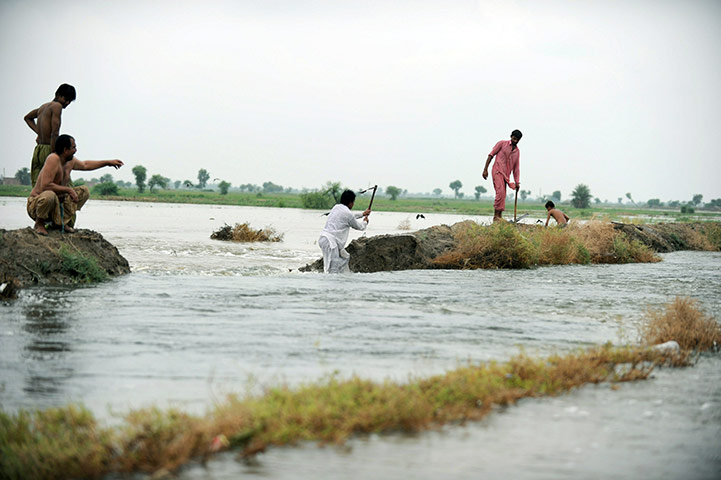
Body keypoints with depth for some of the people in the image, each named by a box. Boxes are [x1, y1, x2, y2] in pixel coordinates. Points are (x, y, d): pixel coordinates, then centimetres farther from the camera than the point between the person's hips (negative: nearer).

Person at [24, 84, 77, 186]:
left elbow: (28, 117, 38)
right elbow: (55, 133, -18)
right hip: (48, 150, -9)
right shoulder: (57, 106, -9)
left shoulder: (43, 106, 17)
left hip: (37, 150, 9)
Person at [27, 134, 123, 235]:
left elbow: (85, 165, 28)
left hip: (56, 204, 9)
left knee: (84, 191, 8)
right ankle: (39, 223, -12)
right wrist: (69, 190, -24)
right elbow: (45, 186, -32)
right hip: (36, 203, -9)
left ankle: (61, 221, 8)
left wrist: (108, 162, 29)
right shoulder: (53, 159, -24)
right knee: (49, 196, -42)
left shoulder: (70, 161, 3)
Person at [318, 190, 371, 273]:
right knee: (334, 269, -12)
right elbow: (359, 227, 6)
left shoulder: (337, 207, 15)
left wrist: (362, 214, 45)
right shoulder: (347, 213, -10)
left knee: (345, 258, 23)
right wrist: (365, 222, 28)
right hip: (330, 241, -10)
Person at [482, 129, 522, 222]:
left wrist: (517, 182, 9)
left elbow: (516, 168, 17)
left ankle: (499, 216, 9)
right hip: (498, 171, -6)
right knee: (500, 192, -19)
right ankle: (496, 216, -19)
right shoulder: (502, 143, 2)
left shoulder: (517, 151, 17)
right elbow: (491, 155, 0)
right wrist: (485, 169, -8)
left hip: (506, 174, 6)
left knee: (503, 195, 4)